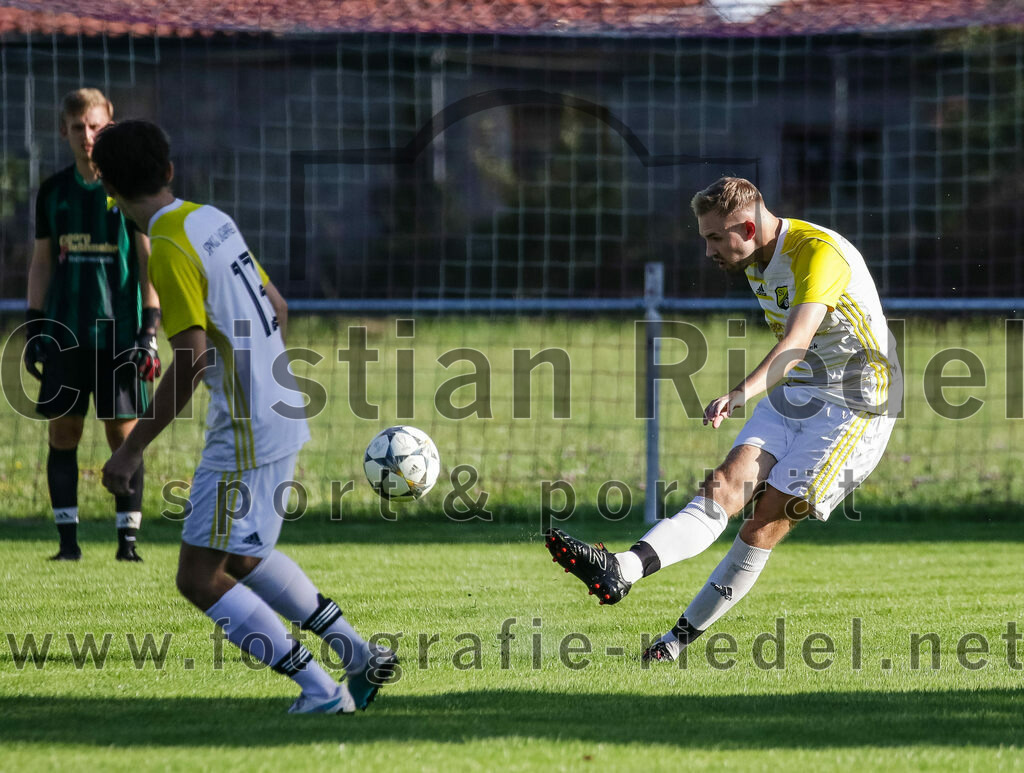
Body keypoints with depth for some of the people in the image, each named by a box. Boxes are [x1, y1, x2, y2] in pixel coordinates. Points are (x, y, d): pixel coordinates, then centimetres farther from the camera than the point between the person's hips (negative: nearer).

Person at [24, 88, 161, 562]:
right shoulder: (53, 191, 9)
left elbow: (149, 261, -2)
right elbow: (41, 264, 14)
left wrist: (149, 331, -9)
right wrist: (33, 327, 8)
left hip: (118, 333, -3)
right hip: (64, 333, 3)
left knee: (123, 432, -3)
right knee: (62, 431, 0)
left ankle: (128, 538, 1)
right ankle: (68, 538, 5)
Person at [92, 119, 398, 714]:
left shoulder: (170, 249, -18)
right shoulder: (213, 220, 8)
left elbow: (190, 363, -23)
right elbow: (277, 310, 16)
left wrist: (132, 451, -19)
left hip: (247, 433, -9)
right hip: (281, 414, 9)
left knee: (199, 577, -3)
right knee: (241, 557, 25)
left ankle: (322, 691, -4)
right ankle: (360, 657, 25)